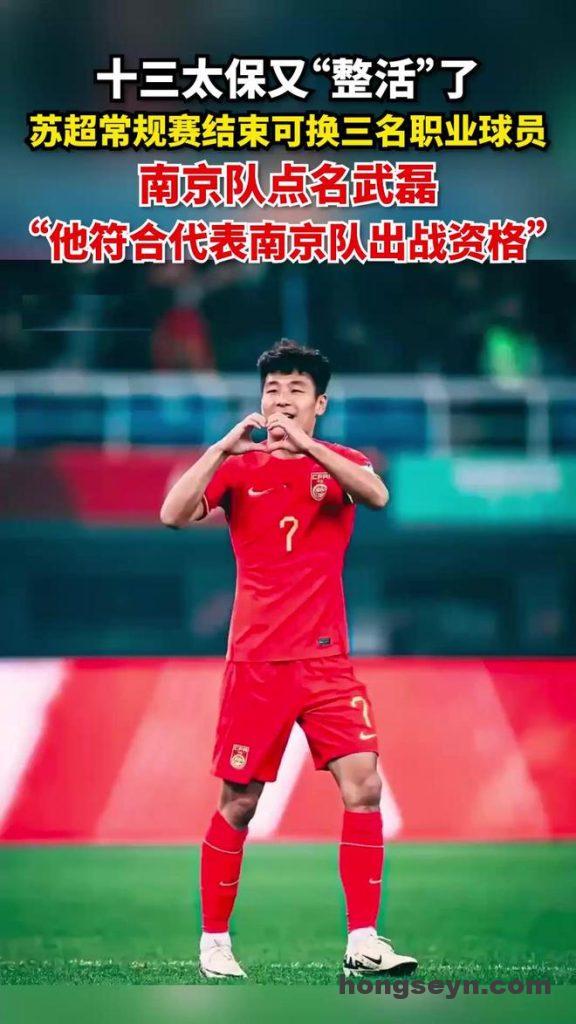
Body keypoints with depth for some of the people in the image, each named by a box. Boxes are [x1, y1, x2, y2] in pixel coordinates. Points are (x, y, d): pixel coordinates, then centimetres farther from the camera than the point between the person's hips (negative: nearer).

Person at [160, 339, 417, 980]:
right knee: (238, 803, 1)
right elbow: (174, 515, -11)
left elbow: (377, 495, -17)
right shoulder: (237, 466, 5)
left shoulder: (339, 463, 6)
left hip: (327, 661, 1)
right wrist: (225, 445, -19)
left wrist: (303, 443, -26)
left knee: (363, 788, -12)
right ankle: (213, 942, 15)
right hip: (256, 662, -1)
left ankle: (363, 943, -7)